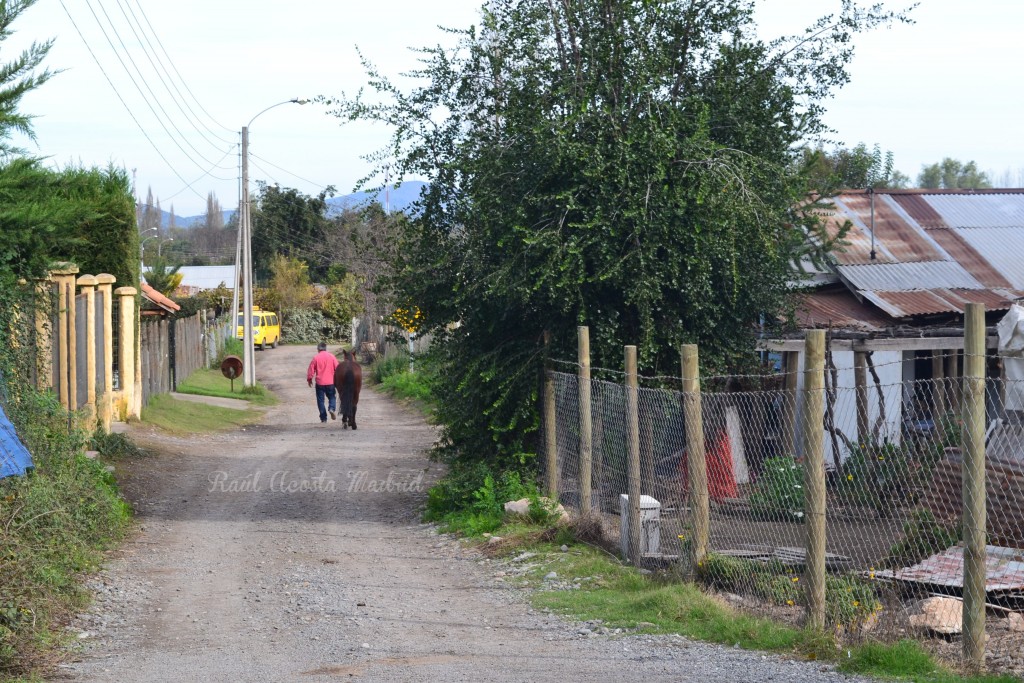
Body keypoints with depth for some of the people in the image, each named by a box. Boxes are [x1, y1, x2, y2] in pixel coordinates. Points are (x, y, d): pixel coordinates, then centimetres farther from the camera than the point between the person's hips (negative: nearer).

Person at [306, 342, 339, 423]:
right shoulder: (332, 356, 0)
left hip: (320, 383, -1)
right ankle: (331, 408, -13)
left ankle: (323, 418, 5)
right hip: (330, 382, 2)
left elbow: (311, 370, -3)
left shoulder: (316, 358, -6)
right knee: (332, 397, 16)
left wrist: (309, 379, 12)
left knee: (320, 400, 7)